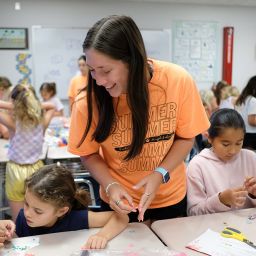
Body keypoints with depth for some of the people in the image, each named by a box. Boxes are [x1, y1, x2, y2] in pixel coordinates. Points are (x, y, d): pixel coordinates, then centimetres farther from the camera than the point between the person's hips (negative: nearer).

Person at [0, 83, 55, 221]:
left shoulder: (12, 122, -18)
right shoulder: (42, 121, -7)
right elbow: (51, 107, 13)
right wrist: (34, 106, 4)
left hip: (16, 171, -3)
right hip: (36, 169, 3)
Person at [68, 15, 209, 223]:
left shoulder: (178, 81, -23)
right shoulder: (89, 101, -23)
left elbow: (185, 137, -9)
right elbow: (89, 154, -7)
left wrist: (160, 174, -22)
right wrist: (110, 185, -23)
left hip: (170, 197, 1)